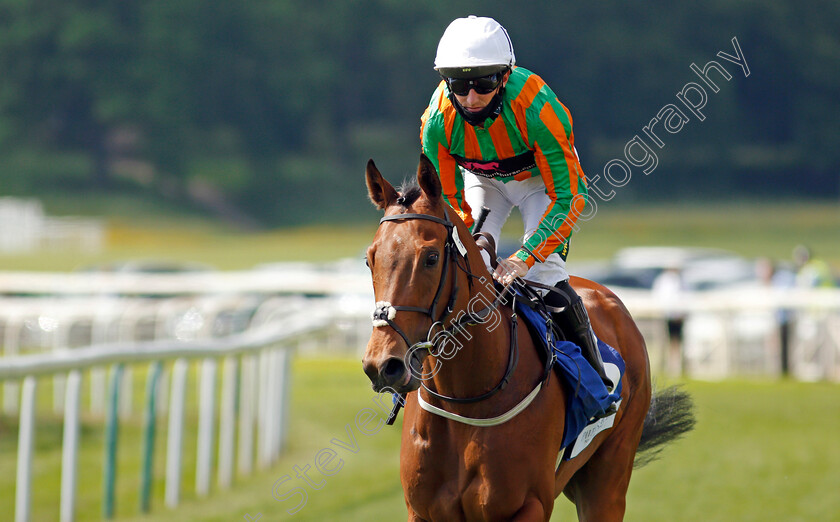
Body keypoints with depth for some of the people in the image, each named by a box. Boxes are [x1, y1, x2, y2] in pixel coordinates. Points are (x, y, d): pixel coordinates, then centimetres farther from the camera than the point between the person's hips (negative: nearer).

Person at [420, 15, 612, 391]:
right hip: (480, 178, 3)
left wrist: (525, 257, -43)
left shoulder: (535, 109, -41)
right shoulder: (438, 120, -30)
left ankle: (596, 372, -3)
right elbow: (447, 199, -15)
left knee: (543, 272, -19)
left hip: (539, 176, -3)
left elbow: (569, 196, -35)